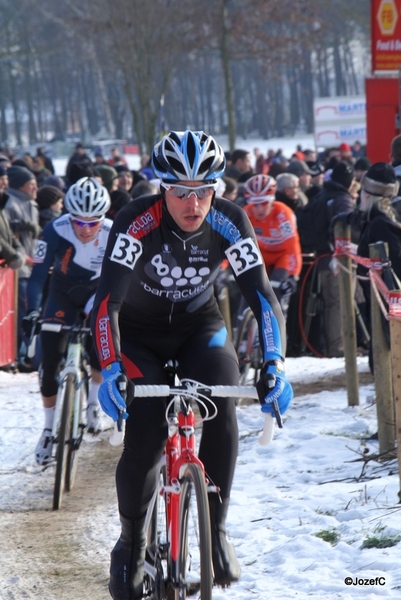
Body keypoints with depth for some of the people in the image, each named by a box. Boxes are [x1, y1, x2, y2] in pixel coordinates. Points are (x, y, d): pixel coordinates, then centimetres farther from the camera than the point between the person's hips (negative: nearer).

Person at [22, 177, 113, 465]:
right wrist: (33, 310, -45)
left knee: (99, 353, -22)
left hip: (98, 291, 0)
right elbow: (39, 274, -32)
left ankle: (94, 401, 9)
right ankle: (49, 428, 11)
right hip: (63, 293, 0)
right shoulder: (56, 231, -31)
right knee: (50, 363, -6)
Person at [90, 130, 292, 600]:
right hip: (139, 331, -2)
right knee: (144, 436, -17)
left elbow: (261, 294, -23)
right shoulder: (136, 223, -29)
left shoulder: (229, 222, -21)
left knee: (222, 404, -26)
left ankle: (216, 530, -11)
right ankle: (130, 544, 8)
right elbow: (107, 300, -34)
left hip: (198, 325, 2)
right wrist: (110, 370, -46)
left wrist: (274, 365, -36)